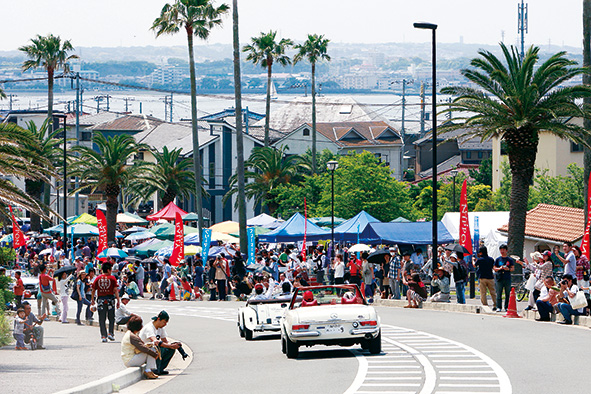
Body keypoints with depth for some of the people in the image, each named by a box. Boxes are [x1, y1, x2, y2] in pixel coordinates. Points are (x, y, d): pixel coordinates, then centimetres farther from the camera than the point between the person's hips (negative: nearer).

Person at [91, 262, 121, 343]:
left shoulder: (98, 278, 4)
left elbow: (93, 290, 6)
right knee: (111, 318, 11)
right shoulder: (112, 278, -3)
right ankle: (110, 333, 0)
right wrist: (118, 301, -5)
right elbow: (115, 290, -7)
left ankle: (103, 336, 0)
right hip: (110, 299, -2)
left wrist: (93, 300, 17)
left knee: (102, 319, 4)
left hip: (100, 299, 2)